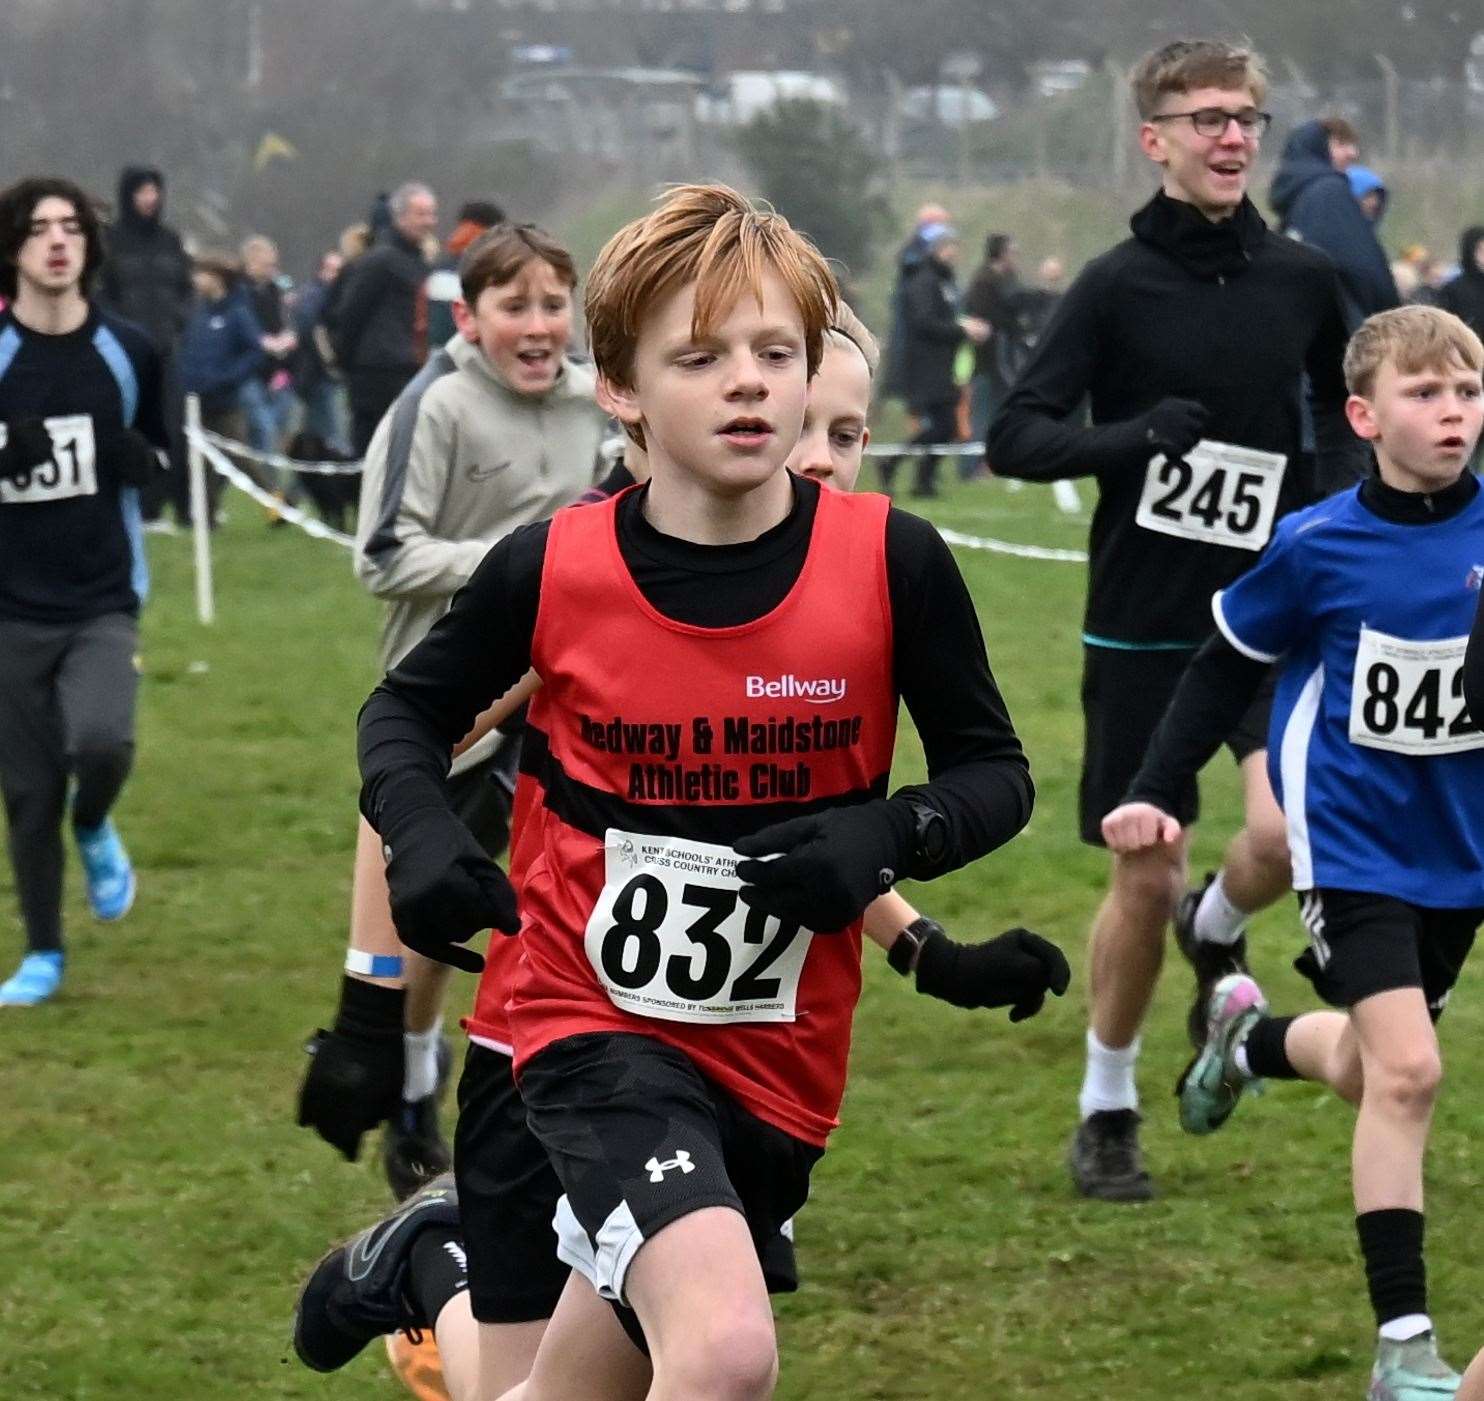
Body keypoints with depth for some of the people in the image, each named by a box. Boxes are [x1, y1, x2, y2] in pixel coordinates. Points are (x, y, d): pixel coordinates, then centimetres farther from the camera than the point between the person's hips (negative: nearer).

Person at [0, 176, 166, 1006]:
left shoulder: (129, 353, 1)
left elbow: (160, 457, 15)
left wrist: (139, 458, -9)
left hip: (104, 599, 0)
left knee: (102, 741, -23)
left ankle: (94, 829, 12)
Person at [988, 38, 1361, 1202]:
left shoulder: (1301, 278, 1)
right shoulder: (1118, 286, -7)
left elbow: (1344, 397, 21)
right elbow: (1015, 436, -11)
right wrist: (1133, 436, -26)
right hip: (1144, 625, -2)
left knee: (1290, 834, -19)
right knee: (1145, 881, 2)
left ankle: (1218, 932, 17)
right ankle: (1108, 1111, 23)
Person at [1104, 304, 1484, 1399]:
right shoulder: (1319, 548, -16)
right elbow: (1228, 670, -1)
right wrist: (1155, 793, -4)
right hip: (1355, 845, -4)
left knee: (1376, 1069, 19)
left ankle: (1253, 1034, 55)